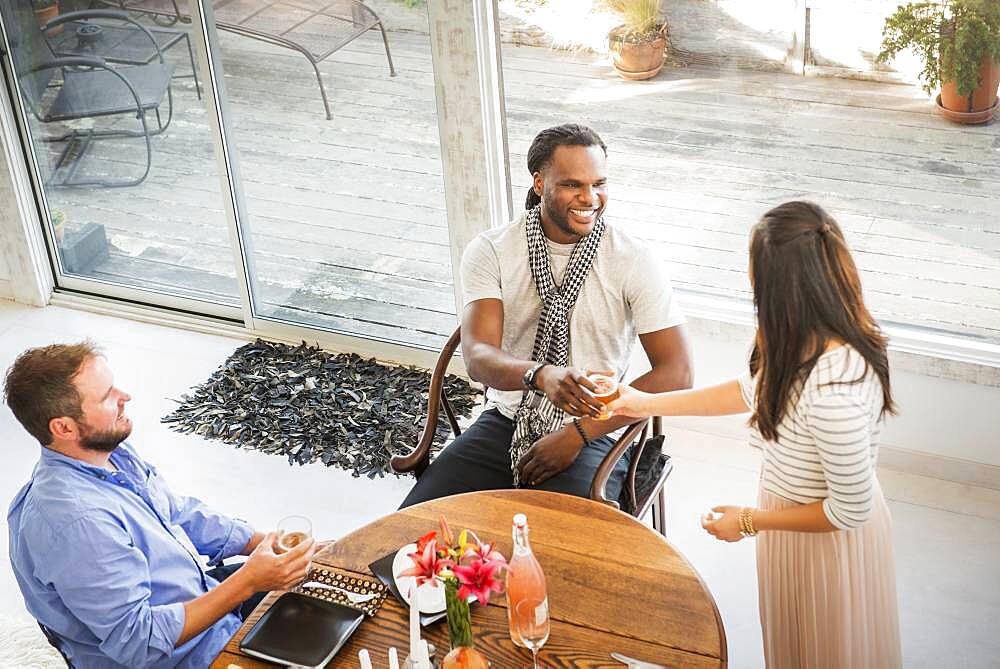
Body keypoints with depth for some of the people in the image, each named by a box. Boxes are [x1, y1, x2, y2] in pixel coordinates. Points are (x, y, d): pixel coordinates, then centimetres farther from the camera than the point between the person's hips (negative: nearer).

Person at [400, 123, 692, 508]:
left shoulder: (633, 260, -7)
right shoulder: (490, 252, -2)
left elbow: (675, 374, -9)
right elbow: (477, 357, -14)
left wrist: (579, 433, -15)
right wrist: (540, 375, -37)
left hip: (590, 437, -2)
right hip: (504, 422, 2)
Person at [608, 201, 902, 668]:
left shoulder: (834, 391, -40)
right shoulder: (807, 338, -13)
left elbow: (851, 510, -29)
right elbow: (751, 390, 7)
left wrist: (749, 521, -16)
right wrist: (648, 403, 9)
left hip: (828, 538, -8)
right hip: (793, 507, 8)